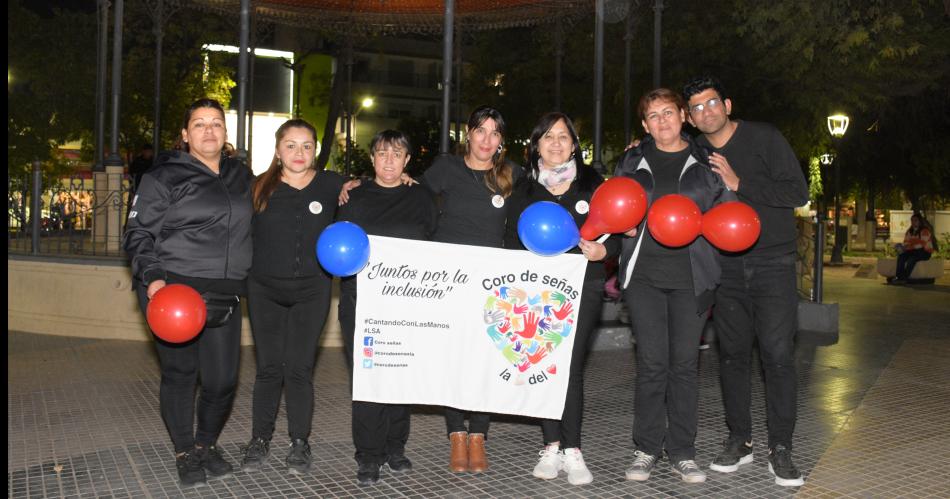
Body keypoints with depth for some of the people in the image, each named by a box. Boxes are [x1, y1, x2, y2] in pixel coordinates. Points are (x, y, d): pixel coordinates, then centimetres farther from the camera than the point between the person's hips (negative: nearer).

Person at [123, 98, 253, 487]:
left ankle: (207, 443, 28)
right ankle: (184, 452, 25)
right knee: (179, 373, 6)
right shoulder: (164, 177, 0)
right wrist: (152, 276, -14)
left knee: (222, 378, 2)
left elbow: (252, 227, 28)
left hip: (224, 294, 4)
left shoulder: (241, 178, 14)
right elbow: (138, 233, -1)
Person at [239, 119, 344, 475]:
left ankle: (300, 443, 16)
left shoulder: (331, 185, 1)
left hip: (311, 291, -1)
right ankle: (260, 439, 21)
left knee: (299, 369, 2)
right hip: (265, 289, 1)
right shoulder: (260, 188, 1)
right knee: (269, 368, 7)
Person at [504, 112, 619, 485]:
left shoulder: (592, 184, 7)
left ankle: (571, 450, 1)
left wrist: (602, 251, -16)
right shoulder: (524, 189, 11)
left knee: (571, 366, -7)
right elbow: (512, 240, 10)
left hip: (582, 286, -1)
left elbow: (614, 233, 5)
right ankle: (552, 447, 10)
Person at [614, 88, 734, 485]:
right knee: (651, 362, -2)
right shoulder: (632, 161, 12)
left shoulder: (705, 161, 10)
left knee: (685, 362, 3)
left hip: (691, 276, 0)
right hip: (644, 274, 0)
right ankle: (647, 449, 11)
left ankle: (682, 452, 14)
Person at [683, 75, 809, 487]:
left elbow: (798, 192, -12)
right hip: (726, 265, 4)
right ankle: (739, 440, 18)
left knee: (778, 354, -7)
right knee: (733, 354, 7)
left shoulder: (764, 138, -5)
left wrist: (740, 184, -21)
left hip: (772, 263, -3)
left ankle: (780, 449, 4)